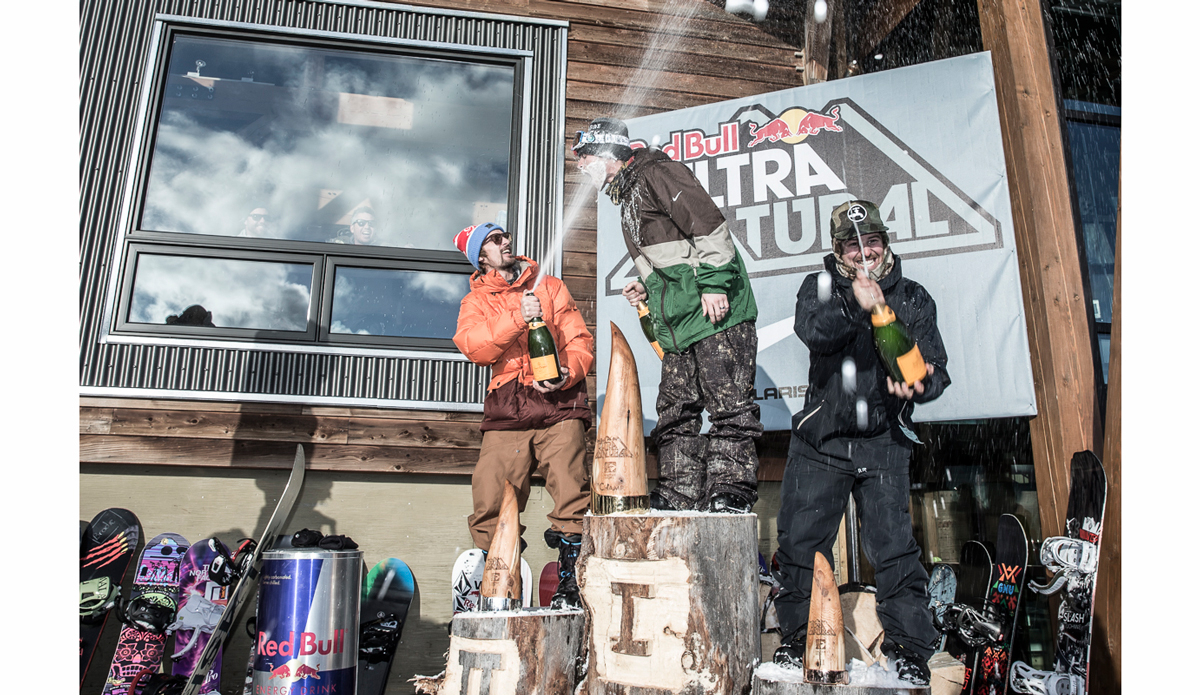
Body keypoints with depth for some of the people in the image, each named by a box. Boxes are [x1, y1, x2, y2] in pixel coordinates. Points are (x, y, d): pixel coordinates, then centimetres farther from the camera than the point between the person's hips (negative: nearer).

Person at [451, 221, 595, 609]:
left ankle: (569, 584, -4)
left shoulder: (550, 287, 18)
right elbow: (473, 347, -5)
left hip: (558, 406, 0)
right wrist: (517, 318, -16)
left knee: (570, 495, -14)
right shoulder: (476, 301, 16)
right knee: (490, 504, -7)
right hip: (506, 413, 1)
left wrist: (568, 372, -11)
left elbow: (579, 340, 9)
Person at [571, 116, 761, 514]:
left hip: (715, 308, -10)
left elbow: (708, 223, -14)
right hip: (679, 322, 10)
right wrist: (647, 290, 14)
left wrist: (713, 283, -20)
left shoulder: (655, 172, -1)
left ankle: (732, 493, -7)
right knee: (676, 410, 7)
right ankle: (678, 495, 11)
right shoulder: (628, 201, 28)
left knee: (728, 402, -9)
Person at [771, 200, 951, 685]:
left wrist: (917, 384, -21)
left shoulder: (913, 299, 7)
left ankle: (909, 648, 15)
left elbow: (936, 368, 1)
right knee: (801, 541, 5)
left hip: (883, 443, 0)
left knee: (893, 546, -2)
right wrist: (855, 307, -31)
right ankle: (799, 638, 22)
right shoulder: (819, 287, 6)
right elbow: (812, 331, -15)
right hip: (820, 441, 1)